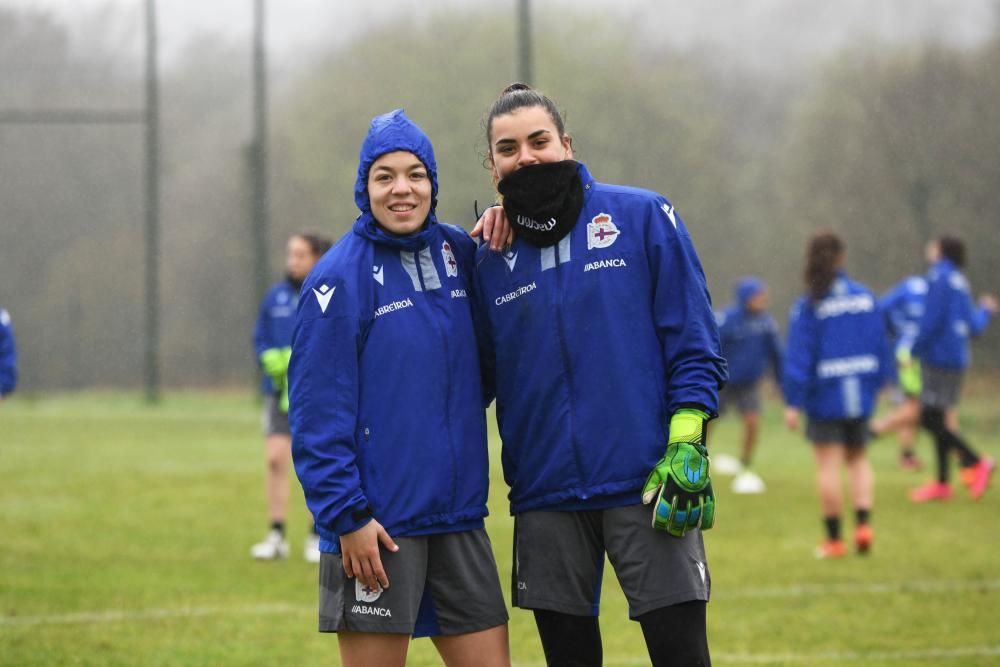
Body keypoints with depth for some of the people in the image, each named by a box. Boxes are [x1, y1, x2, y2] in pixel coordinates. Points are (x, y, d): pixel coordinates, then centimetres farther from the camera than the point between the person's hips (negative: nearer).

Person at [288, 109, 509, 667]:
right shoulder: (341, 277, -9)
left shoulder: (459, 253, 8)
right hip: (378, 526, -5)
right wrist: (346, 516, -16)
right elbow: (318, 411, -11)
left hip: (459, 514, 6)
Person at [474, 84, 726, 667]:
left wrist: (688, 444, -11)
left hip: (647, 484, -3)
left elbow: (694, 341, -2)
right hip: (545, 497, 3)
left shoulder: (643, 218, 1)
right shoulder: (491, 260, 9)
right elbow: (481, 378, 16)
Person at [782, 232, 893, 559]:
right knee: (857, 459, 18)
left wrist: (793, 402, -12)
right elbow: (881, 344, 6)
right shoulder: (865, 297, 1)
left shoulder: (808, 306, -11)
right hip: (860, 395, 4)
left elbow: (798, 356, -13)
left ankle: (834, 539, 5)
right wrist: (876, 381, 16)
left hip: (824, 394, -4)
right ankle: (864, 523, 2)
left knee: (828, 466, 1)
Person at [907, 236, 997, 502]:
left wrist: (916, 349, -12)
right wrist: (985, 310, 37)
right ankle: (942, 483, 12)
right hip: (956, 358, 9)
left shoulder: (940, 276, -9)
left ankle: (975, 463, -15)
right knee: (944, 420, 10)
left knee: (930, 419, -11)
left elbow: (932, 318, -18)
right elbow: (974, 326, 16)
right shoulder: (960, 282, 14)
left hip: (939, 357, -9)